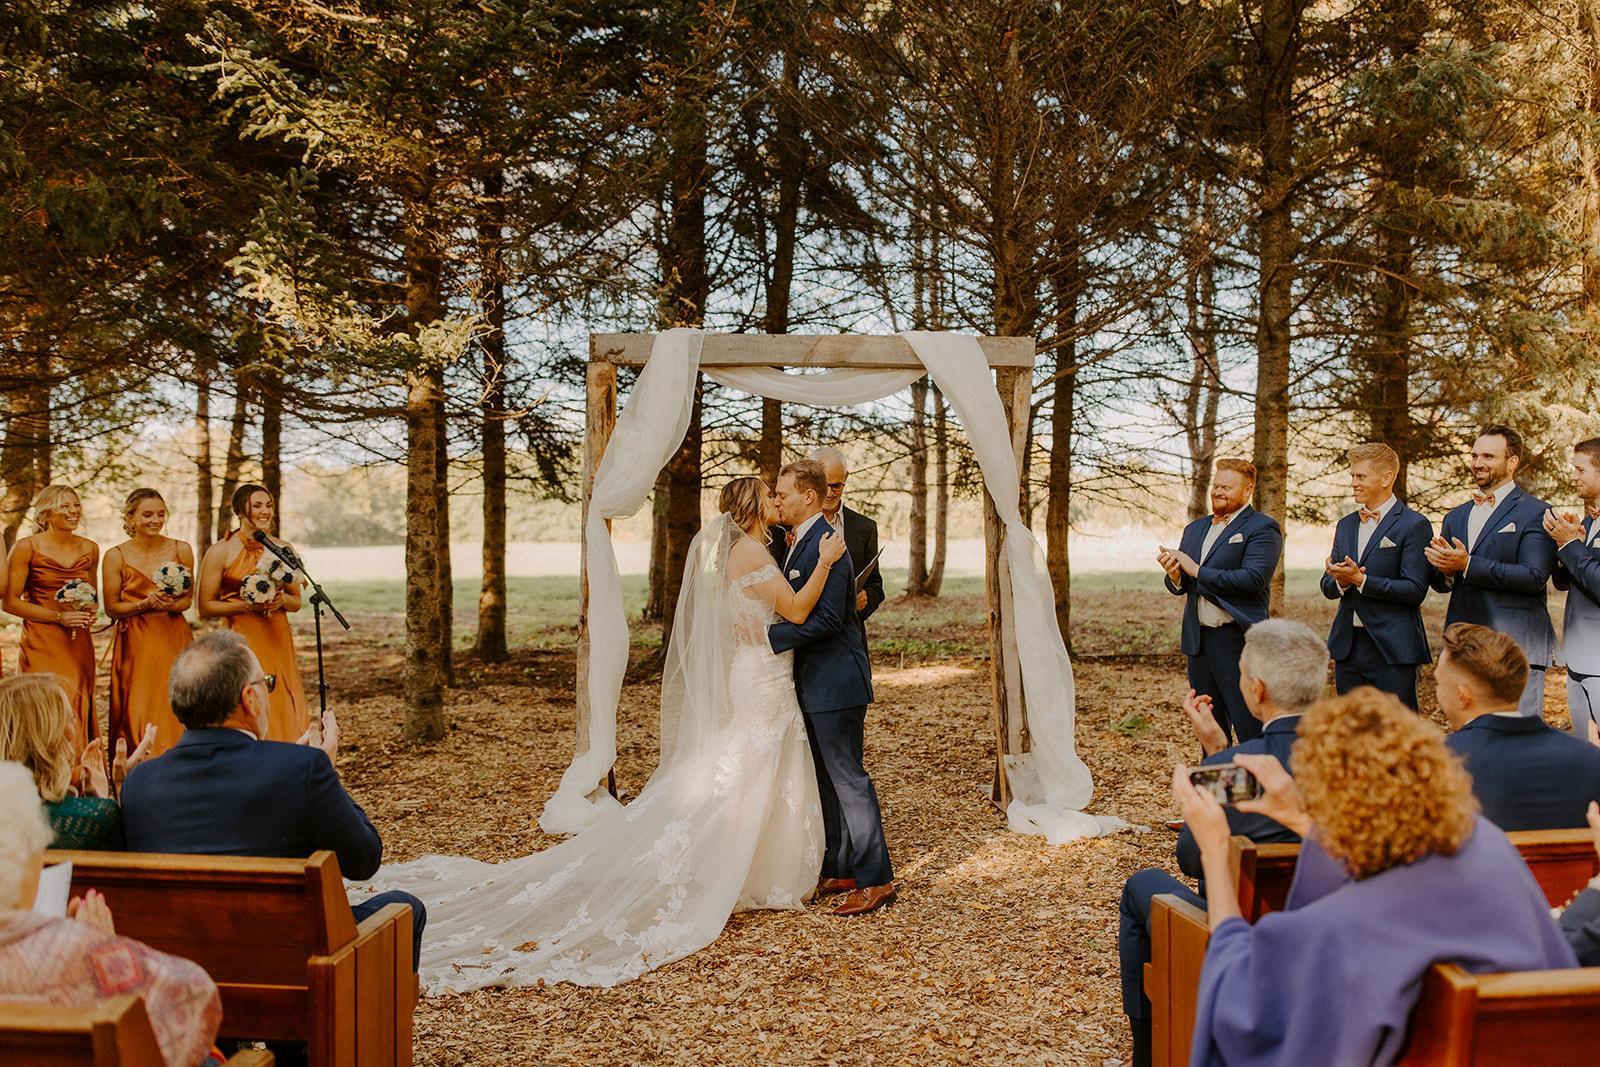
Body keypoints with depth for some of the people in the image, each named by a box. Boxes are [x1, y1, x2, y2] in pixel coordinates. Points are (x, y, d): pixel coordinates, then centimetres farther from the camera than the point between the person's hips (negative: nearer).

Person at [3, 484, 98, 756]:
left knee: (79, 710, 5)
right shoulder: (26, 547, -5)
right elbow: (11, 602, -7)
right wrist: (59, 617, -14)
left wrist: (90, 612, 2)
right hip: (42, 644, -4)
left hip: (79, 644, 4)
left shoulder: (90, 549, 9)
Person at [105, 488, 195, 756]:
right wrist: (145, 604, -15)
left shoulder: (181, 550, 2)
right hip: (135, 644, -1)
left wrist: (171, 605, -13)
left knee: (174, 711, 0)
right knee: (138, 716, -1)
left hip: (175, 639, 1)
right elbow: (111, 607, 1)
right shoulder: (116, 556, -1)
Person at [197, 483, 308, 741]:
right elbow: (205, 608, -4)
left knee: (284, 715, 4)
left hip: (278, 640, 4)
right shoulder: (220, 552, -4)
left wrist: (282, 599, -7)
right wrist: (246, 605, -16)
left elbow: (296, 601, 14)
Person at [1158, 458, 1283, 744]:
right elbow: (1181, 587, 15)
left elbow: (1253, 580, -20)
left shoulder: (1262, 529, -6)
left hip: (1238, 641, -7)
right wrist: (1175, 576, -10)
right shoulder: (1195, 528, 16)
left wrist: (1197, 571, -16)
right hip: (1197, 640, 7)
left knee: (1251, 730, -4)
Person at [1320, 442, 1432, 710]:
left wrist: (1360, 580, -20)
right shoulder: (1345, 525, 15)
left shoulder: (1414, 525, -7)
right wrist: (1340, 582, -8)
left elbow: (1415, 591, -14)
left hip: (1392, 649, -6)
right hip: (1347, 646, 6)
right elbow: (1327, 586, 15)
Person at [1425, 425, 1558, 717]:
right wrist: (1445, 570, -8)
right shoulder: (1455, 518, 17)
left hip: (1516, 648, -6)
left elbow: (1534, 577, -15)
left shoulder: (1535, 513, -3)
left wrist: (1468, 565, -18)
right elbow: (1439, 582, 16)